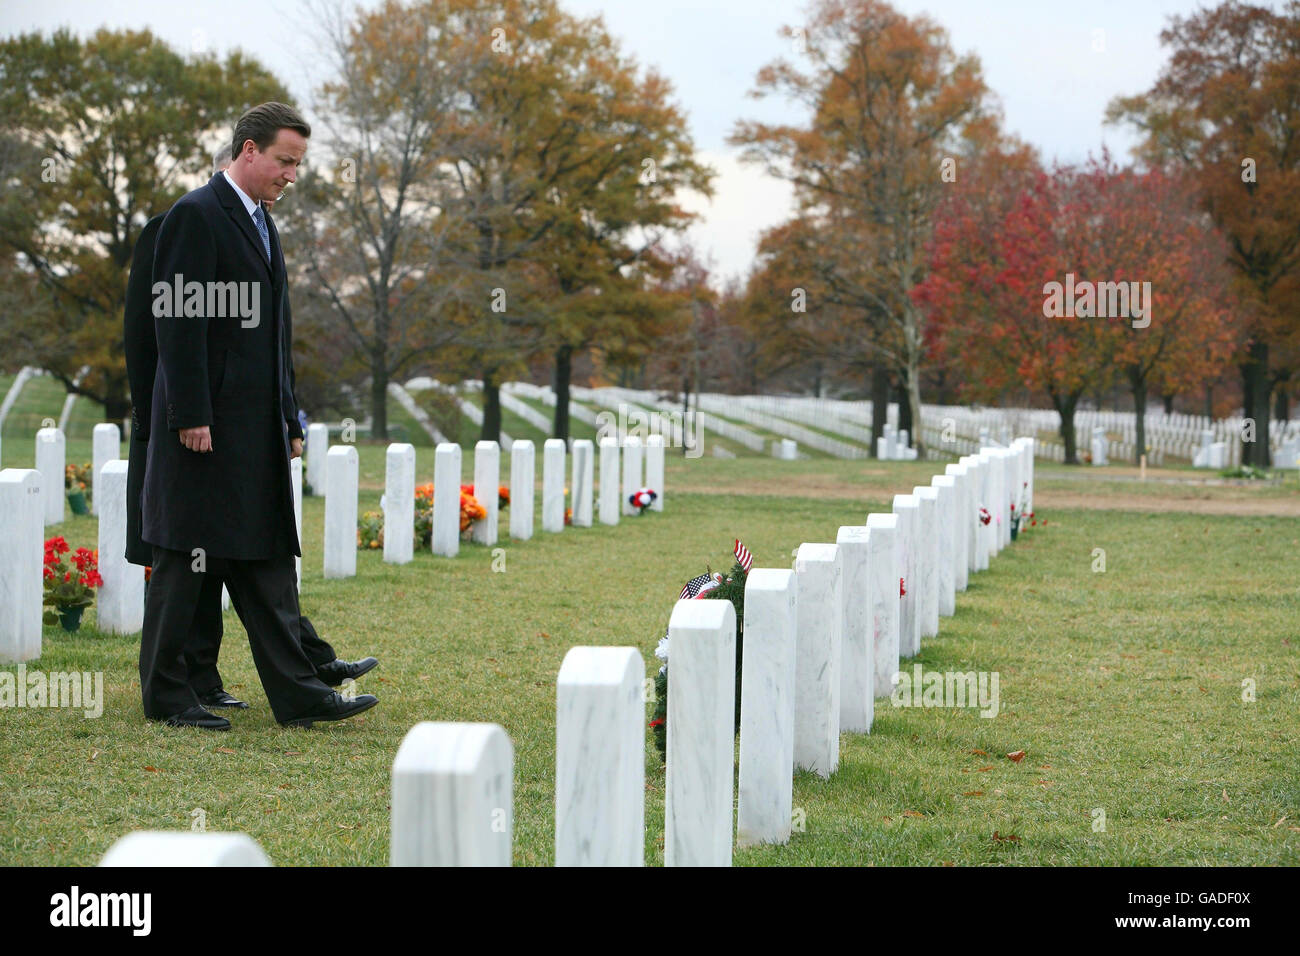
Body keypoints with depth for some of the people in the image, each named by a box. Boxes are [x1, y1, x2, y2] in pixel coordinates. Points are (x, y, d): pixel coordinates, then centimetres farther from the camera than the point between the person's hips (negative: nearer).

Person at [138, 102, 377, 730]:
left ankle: (297, 694, 9)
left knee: (267, 559, 8)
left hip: (256, 427, 9)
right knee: (186, 557, -1)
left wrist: (285, 417, 18)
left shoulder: (259, 221, 17)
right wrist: (190, 416, -21)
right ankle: (165, 695, 8)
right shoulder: (196, 216, -11)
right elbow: (179, 321, -17)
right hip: (208, 423, -9)